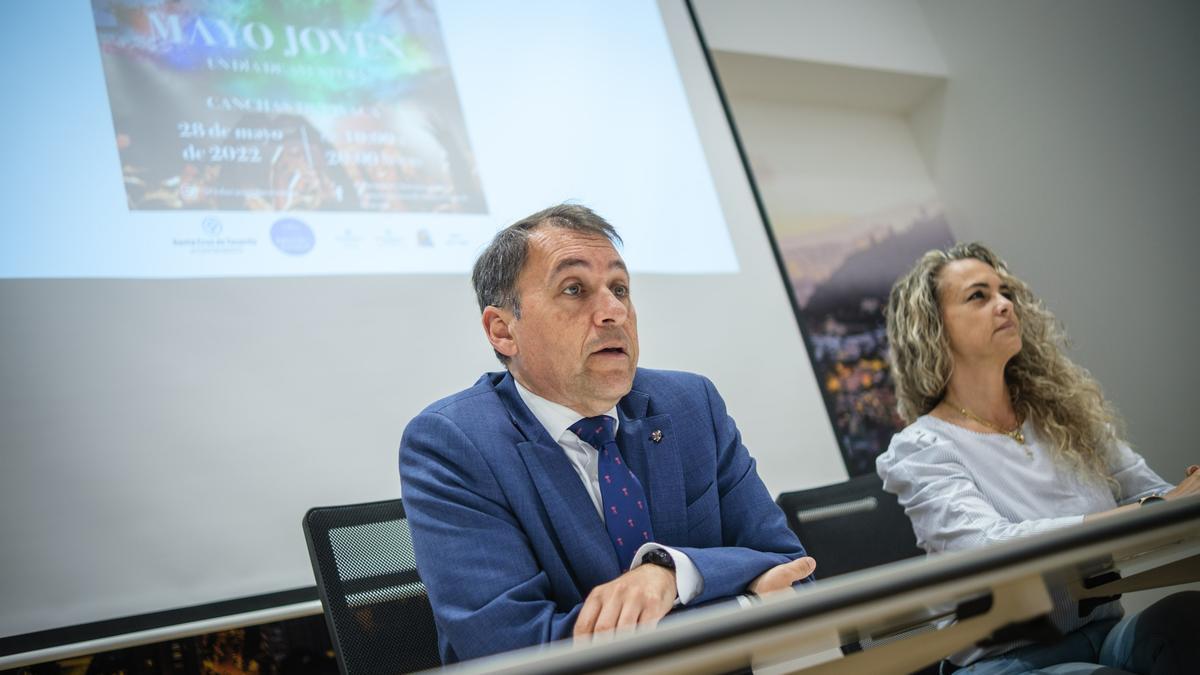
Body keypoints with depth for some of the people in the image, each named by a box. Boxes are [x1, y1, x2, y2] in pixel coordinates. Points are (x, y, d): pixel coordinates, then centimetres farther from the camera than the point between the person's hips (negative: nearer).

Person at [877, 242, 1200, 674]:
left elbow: (1148, 489, 7)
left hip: (1106, 636, 5)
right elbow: (990, 547, -23)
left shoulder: (1065, 409, 8)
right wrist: (1155, 510, -30)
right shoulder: (921, 450, -8)